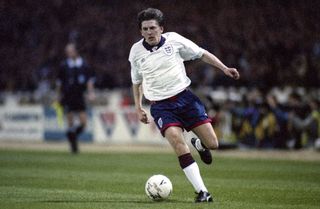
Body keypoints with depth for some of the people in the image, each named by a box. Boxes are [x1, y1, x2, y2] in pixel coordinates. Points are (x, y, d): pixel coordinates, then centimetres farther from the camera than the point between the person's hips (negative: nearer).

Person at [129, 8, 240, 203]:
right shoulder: (136, 51, 1)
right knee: (177, 141, -25)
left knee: (212, 143, -7)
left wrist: (224, 68, -1)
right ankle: (202, 192, -21)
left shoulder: (174, 39, -4)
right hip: (161, 105, -1)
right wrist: (138, 108, 16)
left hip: (184, 97, 1)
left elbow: (202, 53, 7)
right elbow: (137, 81, 17)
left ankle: (199, 145, 34)